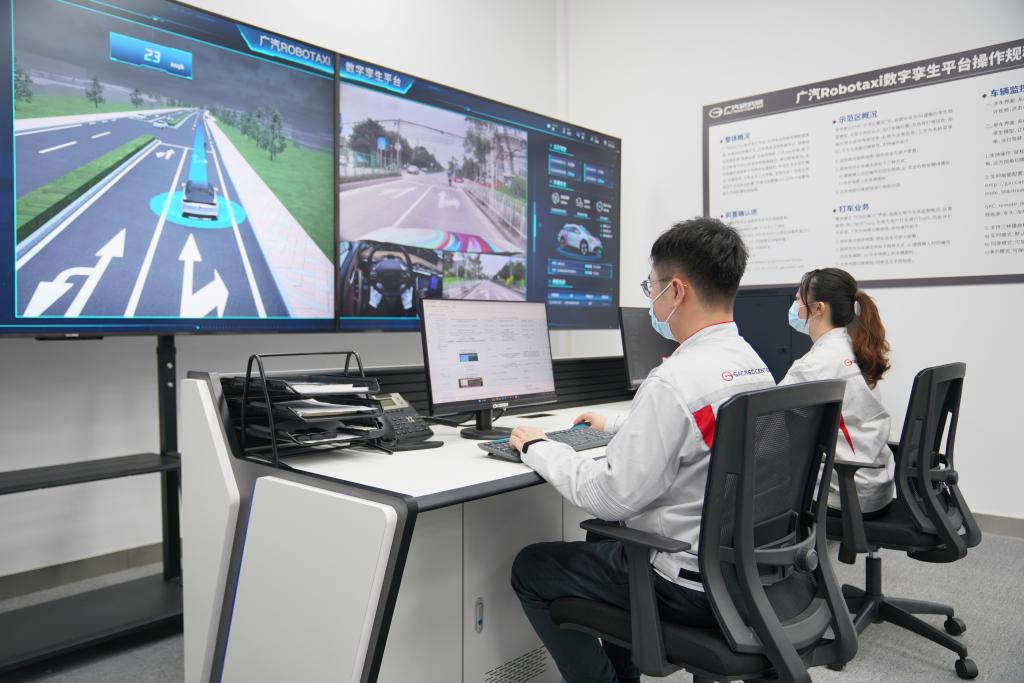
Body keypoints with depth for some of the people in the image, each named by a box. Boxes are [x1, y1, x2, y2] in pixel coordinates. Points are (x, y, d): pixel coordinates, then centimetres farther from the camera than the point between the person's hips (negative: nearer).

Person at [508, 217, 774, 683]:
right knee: (606, 536, 31)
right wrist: (616, 425, 27)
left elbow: (610, 497, -24)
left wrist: (537, 447, -9)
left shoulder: (674, 381, -27)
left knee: (531, 567, 9)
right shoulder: (754, 365, 2)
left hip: (691, 584, -8)